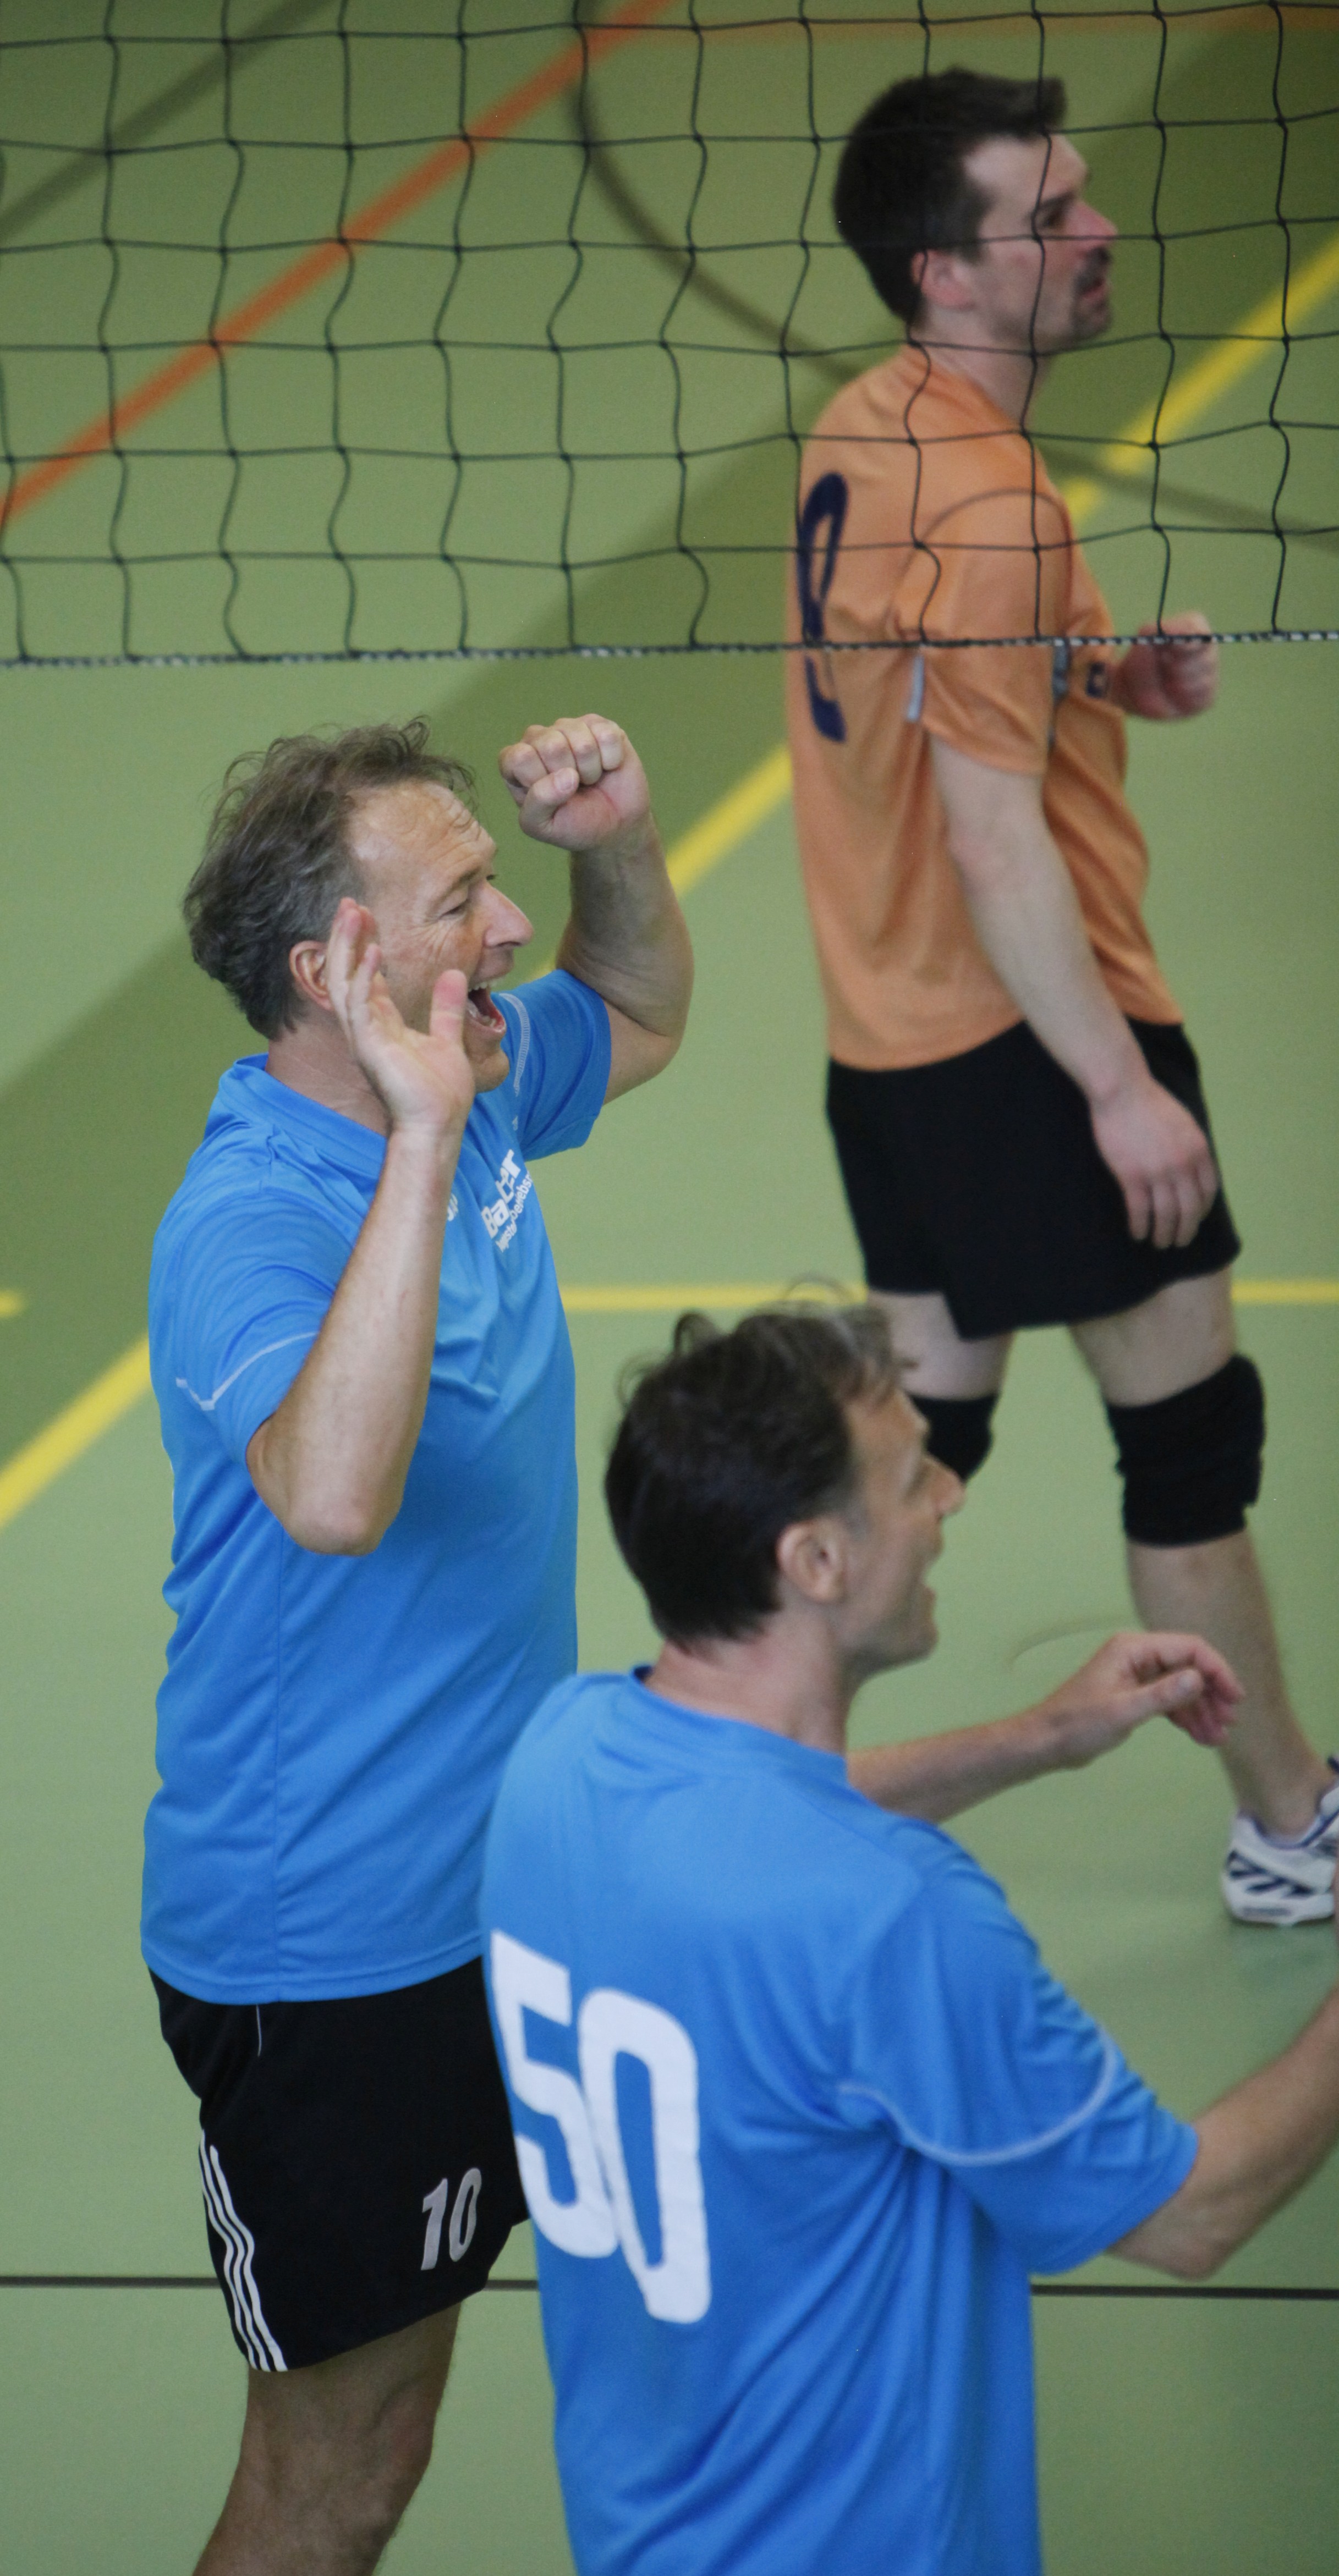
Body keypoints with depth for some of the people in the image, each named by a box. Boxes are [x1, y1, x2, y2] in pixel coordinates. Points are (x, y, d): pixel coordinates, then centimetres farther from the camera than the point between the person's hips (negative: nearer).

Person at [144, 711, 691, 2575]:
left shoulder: (472, 1087, 0)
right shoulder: (251, 1222, -26)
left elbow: (636, 1021, 24)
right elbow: (331, 1496, -47)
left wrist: (622, 844, 1)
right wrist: (426, 1136, -45)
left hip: (491, 1880, 8)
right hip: (330, 1956, -8)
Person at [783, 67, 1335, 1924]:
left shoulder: (863, 434, 6)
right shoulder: (985, 498, -22)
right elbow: (995, 836, -23)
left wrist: (1107, 676, 6)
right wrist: (1122, 1086, -20)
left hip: (894, 1039, 9)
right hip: (1026, 1043, -9)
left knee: (922, 1422, 16)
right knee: (1190, 1422, 4)